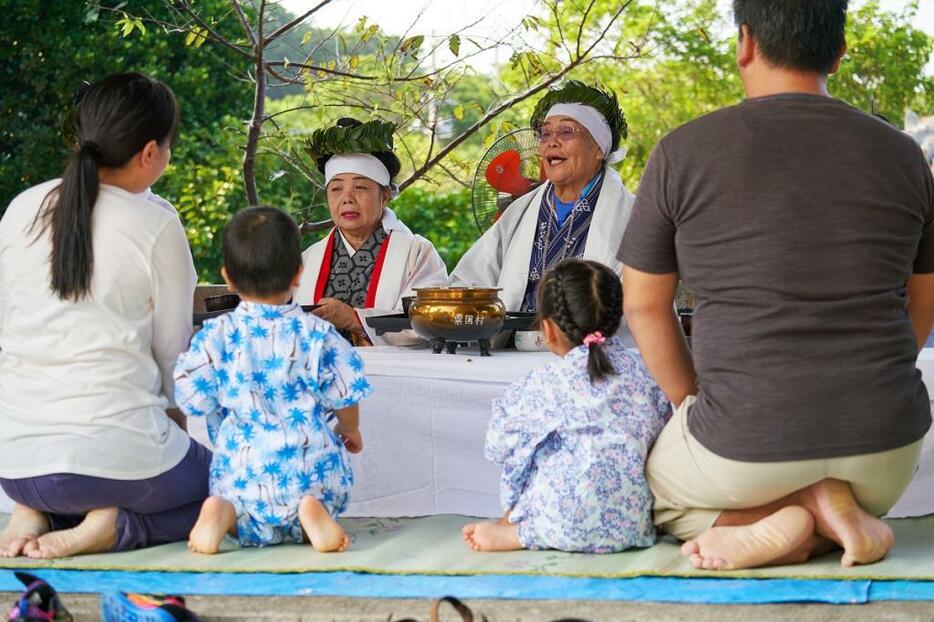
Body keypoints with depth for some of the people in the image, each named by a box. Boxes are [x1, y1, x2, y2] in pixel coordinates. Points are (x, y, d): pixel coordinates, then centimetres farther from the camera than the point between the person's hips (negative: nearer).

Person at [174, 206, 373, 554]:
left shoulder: (215, 337, 0)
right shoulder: (318, 336, 1)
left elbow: (193, 402, 0)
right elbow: (344, 399, 6)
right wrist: (350, 431, 29)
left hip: (242, 470, 0)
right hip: (312, 469, 0)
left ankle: (223, 513, -13)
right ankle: (311, 513, -14)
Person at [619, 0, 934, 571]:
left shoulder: (683, 154, -5)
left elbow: (644, 305, 2)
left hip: (749, 451, -4)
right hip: (885, 448, 4)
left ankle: (783, 523, -2)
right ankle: (841, 516, 1)